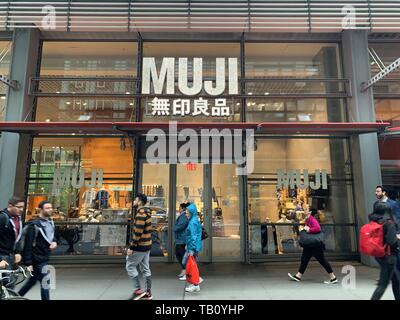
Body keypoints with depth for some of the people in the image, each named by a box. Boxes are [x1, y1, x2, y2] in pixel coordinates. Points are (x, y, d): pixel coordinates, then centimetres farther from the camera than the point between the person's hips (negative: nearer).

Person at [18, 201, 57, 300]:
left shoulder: (51, 222, 7)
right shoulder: (34, 225, -18)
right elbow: (28, 245, -18)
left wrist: (54, 242, -3)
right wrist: (28, 263, -18)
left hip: (45, 258, 8)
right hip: (38, 259, -8)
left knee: (33, 280, 21)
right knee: (45, 282, -2)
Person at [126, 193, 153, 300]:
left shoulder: (140, 214, -19)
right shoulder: (146, 213, 12)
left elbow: (137, 233, -23)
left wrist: (131, 247, -18)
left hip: (140, 246, -9)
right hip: (147, 245, 9)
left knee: (130, 266, 3)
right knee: (146, 268, 13)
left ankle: (138, 290, 6)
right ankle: (148, 292, 21)